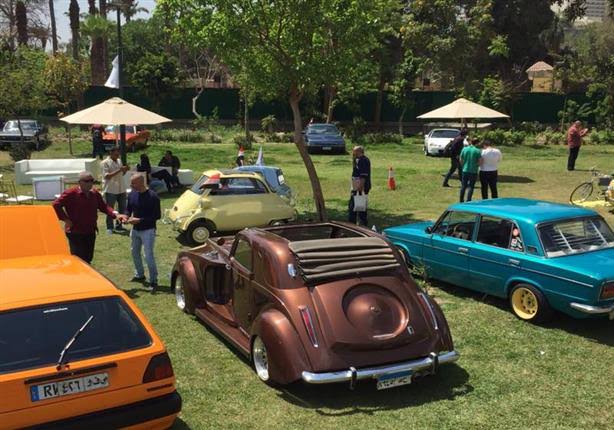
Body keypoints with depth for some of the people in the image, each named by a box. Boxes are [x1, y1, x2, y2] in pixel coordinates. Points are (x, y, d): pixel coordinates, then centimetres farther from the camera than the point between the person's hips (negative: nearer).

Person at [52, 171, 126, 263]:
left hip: (91, 233, 6)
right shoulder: (71, 194, -13)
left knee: (88, 259, 15)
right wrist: (65, 219, -16)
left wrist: (115, 214, -9)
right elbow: (56, 205, -14)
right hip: (76, 234, -6)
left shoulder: (95, 193, 6)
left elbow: (103, 206, 8)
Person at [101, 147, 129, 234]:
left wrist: (125, 170, -2)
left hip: (121, 189, 7)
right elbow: (107, 176, -18)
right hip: (110, 190, -7)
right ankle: (109, 228, 12)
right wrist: (119, 170, -25)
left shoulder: (119, 161, 12)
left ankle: (118, 226, 21)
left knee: (122, 208, 10)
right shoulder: (105, 163, -9)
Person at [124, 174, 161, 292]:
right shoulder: (132, 194, 0)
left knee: (148, 256, -9)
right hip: (135, 229, 7)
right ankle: (140, 275, 38)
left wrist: (140, 220, -23)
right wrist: (126, 216, -11)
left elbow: (157, 216, -18)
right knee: (135, 253, 19)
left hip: (148, 230, -7)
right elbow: (128, 209, 13)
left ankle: (153, 281, 1)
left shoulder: (152, 197, -19)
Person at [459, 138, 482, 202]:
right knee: (471, 187, 3)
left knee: (463, 186, 14)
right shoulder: (477, 151, -10)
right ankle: (468, 201, 1)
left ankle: (461, 200, 21)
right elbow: (480, 161, -10)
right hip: (473, 171, -3)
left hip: (465, 170, 3)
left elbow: (461, 160, 4)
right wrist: (476, 165, 8)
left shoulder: (464, 149, -1)